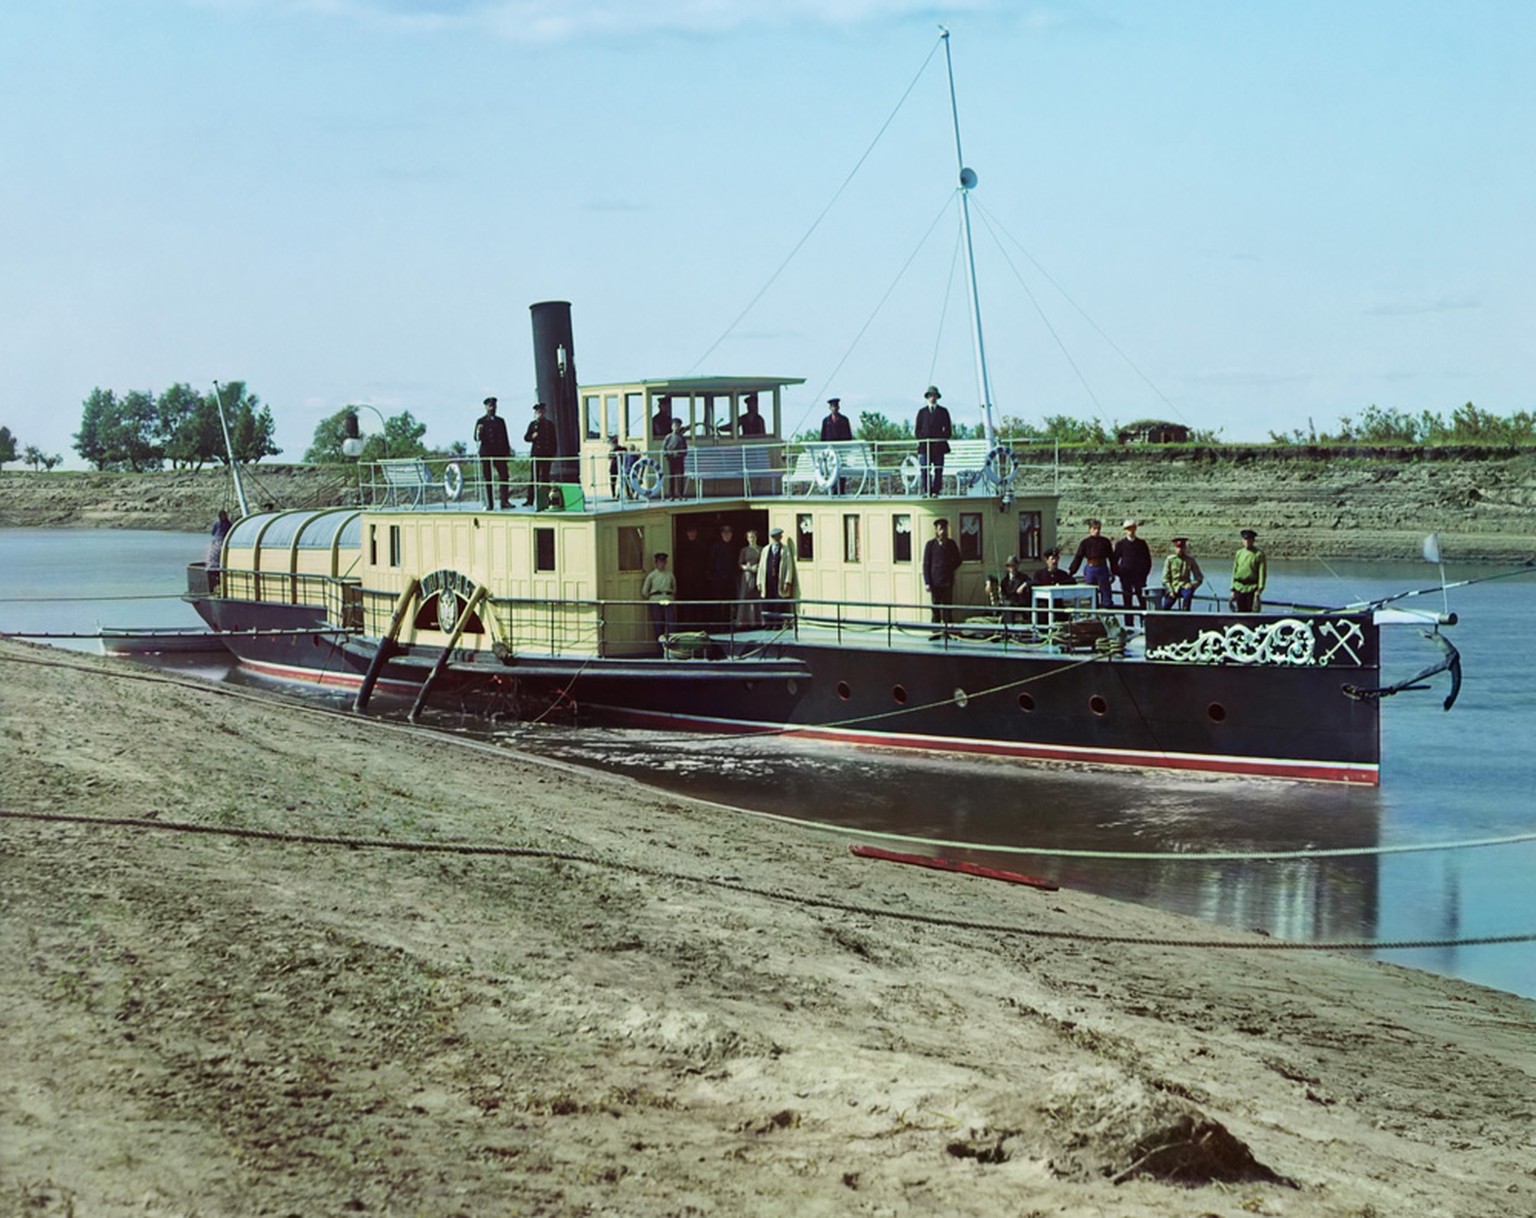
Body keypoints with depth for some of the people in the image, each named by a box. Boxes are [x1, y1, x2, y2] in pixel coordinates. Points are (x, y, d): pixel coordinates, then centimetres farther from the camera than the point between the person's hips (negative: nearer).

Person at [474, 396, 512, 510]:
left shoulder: (500, 421, 14)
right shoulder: (481, 421, 4)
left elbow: (505, 437, 16)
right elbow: (476, 438, 0)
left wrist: (508, 451, 10)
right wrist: (478, 433, -22)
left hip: (500, 453, 3)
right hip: (486, 453, -2)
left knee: (504, 476, -7)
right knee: (487, 479, -2)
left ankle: (505, 501, -2)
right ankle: (489, 505, 0)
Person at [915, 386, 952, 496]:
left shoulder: (943, 412, 13)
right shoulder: (922, 412, 15)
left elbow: (948, 430, 11)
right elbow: (917, 429, 13)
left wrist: (941, 437, -6)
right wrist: (922, 438, -4)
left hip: (938, 445, 0)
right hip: (925, 445, 0)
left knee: (938, 470, -5)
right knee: (925, 470, -9)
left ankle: (936, 491, -3)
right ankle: (926, 491, -7)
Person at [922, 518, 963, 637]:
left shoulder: (951, 544, 7)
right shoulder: (931, 545, 3)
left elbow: (957, 560, 17)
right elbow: (926, 564, 2)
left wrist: (951, 569, 0)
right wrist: (927, 582, -4)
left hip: (947, 581, 1)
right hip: (935, 581, -1)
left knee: (947, 607, 1)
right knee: (935, 607, 3)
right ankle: (936, 631, 6)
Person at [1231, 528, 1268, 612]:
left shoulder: (1259, 554, -2)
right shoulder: (1239, 553, 12)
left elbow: (1262, 573, -6)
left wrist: (1259, 590, -15)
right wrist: (1233, 589, 11)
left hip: (1252, 589, -4)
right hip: (1239, 589, 4)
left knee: (1253, 613, -6)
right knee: (1241, 612, 5)